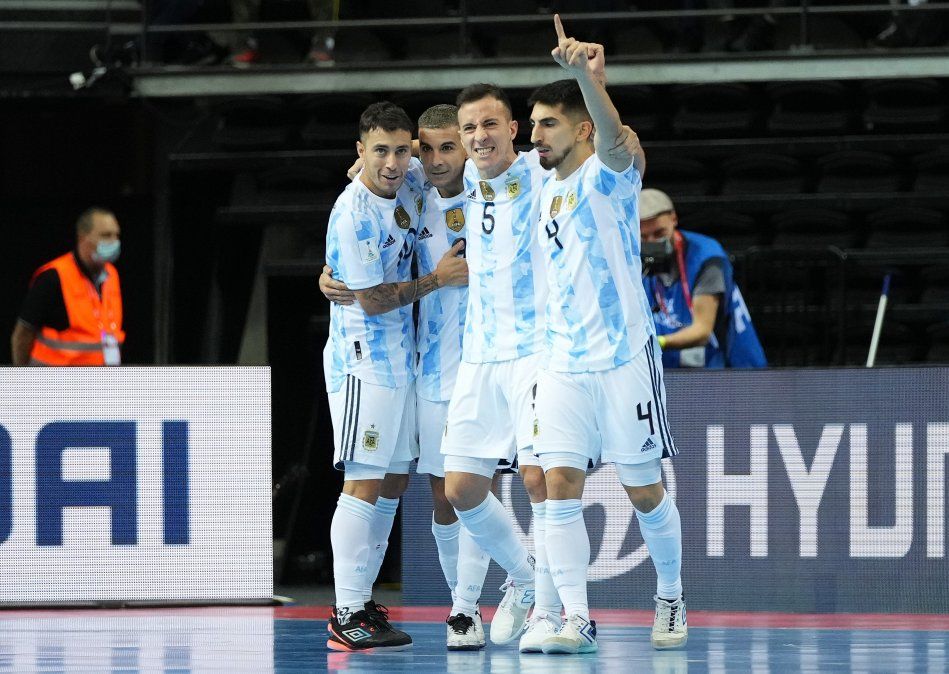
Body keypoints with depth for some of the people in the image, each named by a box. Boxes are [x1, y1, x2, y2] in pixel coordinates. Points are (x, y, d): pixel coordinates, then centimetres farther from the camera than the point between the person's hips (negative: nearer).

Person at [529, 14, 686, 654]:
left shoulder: (609, 175, -9)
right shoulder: (545, 190, 11)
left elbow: (613, 132, -31)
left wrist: (581, 68, -50)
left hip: (624, 359, -6)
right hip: (564, 363, 6)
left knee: (645, 490, 3)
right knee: (561, 485, -7)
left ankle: (671, 599, 23)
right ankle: (576, 618, -7)